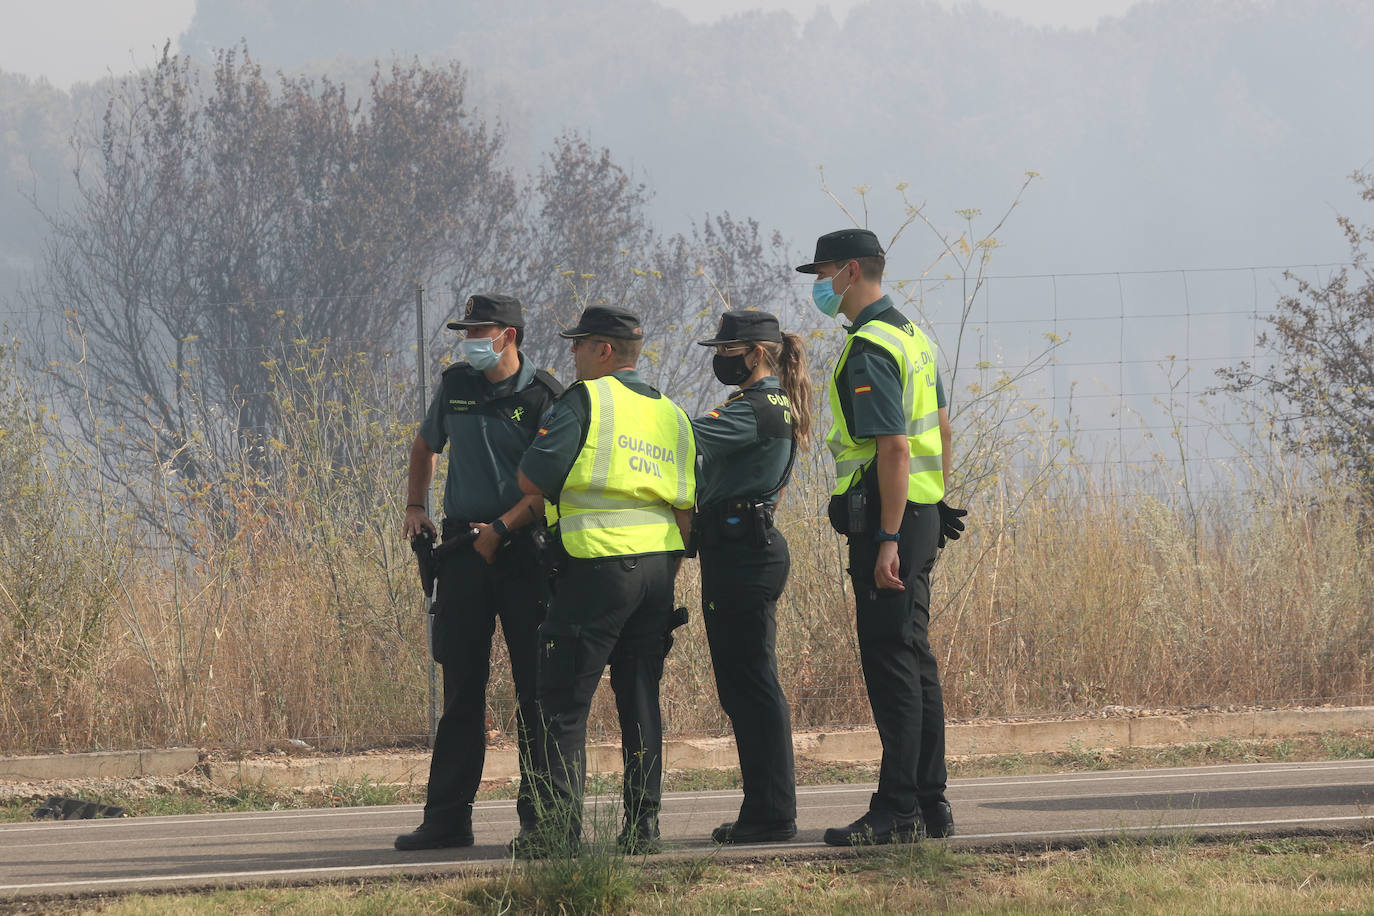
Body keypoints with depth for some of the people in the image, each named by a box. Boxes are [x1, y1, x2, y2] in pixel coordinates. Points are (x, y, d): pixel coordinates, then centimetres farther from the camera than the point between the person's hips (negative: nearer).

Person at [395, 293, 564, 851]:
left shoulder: (543, 397, -5)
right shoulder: (457, 385, 11)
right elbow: (426, 445, 29)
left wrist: (501, 529, -18)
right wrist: (415, 507, 17)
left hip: (522, 550, -4)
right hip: (463, 551, 5)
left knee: (535, 687, -2)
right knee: (461, 689, 5)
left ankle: (541, 815, 2)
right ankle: (447, 819, 6)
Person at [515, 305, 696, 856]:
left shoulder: (585, 401, -4)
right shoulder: (671, 414, 16)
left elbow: (532, 480, -9)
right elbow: (686, 508, 15)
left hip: (599, 564, -6)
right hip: (659, 563, 6)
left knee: (564, 703, -2)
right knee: (640, 700, 10)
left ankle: (560, 826, -7)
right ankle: (643, 823, 6)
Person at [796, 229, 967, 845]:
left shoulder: (869, 350, -16)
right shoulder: (910, 334, 16)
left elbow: (895, 448, -23)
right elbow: (940, 430, 22)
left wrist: (888, 539, -25)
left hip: (887, 517, -10)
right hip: (922, 515, 10)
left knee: (891, 663, -9)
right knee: (914, 661, 13)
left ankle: (898, 811, -9)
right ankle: (930, 805, 16)